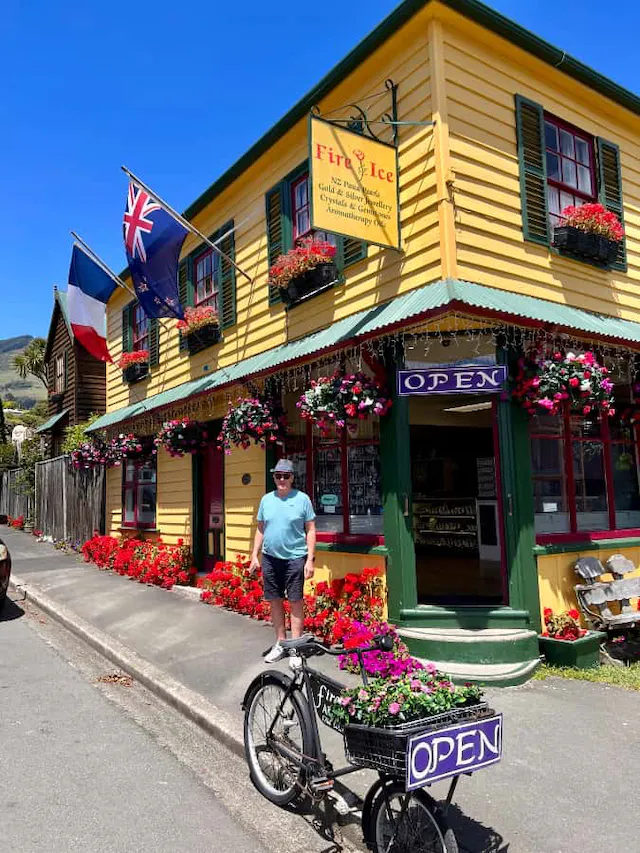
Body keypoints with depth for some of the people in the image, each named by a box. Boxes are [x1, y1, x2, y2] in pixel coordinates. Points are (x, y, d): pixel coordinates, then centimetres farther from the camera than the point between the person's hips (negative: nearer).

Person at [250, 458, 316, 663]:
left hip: (294, 558, -4)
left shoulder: (302, 499, -4)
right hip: (270, 557, 4)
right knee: (274, 601, 12)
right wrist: (254, 556, 8)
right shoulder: (266, 499, 8)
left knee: (296, 602, 1)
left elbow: (310, 530, -3)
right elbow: (260, 529, 14)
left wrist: (310, 559, -9)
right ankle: (280, 644, 26)